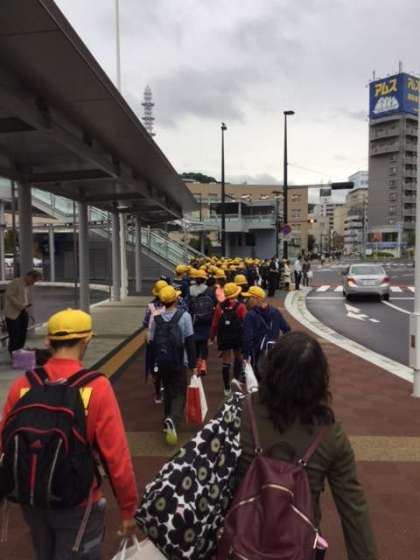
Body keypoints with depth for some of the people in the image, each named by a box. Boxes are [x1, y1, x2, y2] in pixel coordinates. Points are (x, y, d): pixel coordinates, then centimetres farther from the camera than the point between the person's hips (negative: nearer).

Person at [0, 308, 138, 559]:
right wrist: (128, 508, -7)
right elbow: (116, 456, -21)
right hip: (78, 505, -4)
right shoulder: (96, 387, -22)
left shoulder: (23, 385, -12)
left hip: (32, 501, 5)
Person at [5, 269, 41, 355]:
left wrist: (28, 304, 3)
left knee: (22, 336, 9)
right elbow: (10, 296, -18)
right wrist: (21, 306, -20)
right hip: (13, 314, -8)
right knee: (14, 337, -3)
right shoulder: (15, 283, -11)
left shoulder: (27, 285, 12)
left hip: (23, 314, 8)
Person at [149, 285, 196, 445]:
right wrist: (193, 364, -5)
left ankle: (169, 422, 29)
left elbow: (152, 342, 2)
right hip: (179, 362, -3)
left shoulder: (156, 318, -2)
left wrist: (154, 362, 11)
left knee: (168, 391, 21)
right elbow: (189, 342, -11)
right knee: (179, 393, 5)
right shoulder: (184, 316, -11)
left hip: (162, 362, 4)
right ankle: (172, 419, -20)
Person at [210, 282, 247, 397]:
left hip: (223, 339, 1)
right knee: (238, 358, 23)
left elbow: (215, 324, -1)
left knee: (226, 362, 10)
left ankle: (227, 388, 16)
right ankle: (236, 378, 8)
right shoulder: (240, 306, -12)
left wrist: (212, 337, 10)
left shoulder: (219, 307, -6)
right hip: (238, 337, -1)